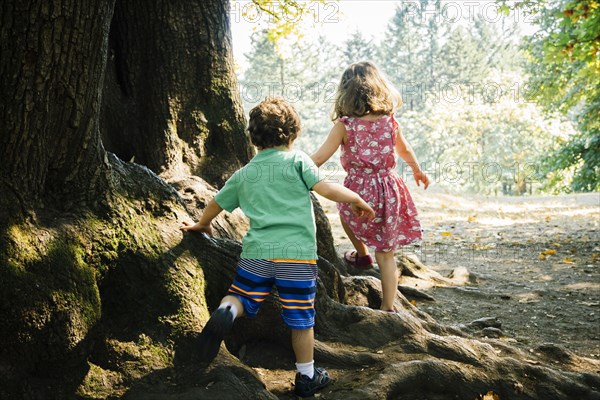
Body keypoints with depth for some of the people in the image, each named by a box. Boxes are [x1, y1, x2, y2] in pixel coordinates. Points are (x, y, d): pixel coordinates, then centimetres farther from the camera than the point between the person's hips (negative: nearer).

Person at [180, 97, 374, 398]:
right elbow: (326, 189, -7)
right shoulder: (296, 160, 3)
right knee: (301, 319, 10)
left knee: (241, 299, 18)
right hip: (297, 255, -2)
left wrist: (202, 225, 45)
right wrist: (357, 200, 9)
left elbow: (217, 203, 26)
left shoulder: (243, 174, 15)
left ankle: (225, 312, -16)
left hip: (257, 252, 2)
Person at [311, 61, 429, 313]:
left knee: (346, 212, 35)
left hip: (359, 191, -3)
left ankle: (362, 255, 48)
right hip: (389, 190, 3)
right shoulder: (389, 121, 1)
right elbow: (404, 150, 19)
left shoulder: (344, 125, -9)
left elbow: (319, 158, -9)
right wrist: (417, 170, 38)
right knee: (386, 254, 13)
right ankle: (388, 307, 17)